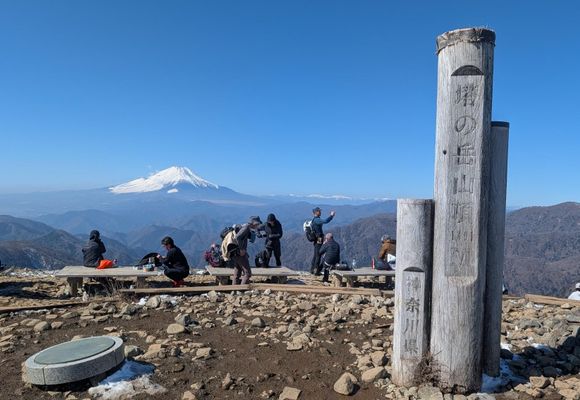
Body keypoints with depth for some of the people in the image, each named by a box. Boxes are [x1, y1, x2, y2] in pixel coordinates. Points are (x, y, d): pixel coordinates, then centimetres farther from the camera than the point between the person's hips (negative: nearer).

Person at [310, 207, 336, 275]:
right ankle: (316, 271, -2)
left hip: (316, 240, 10)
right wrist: (331, 215, -22)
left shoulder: (315, 220, 14)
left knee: (315, 255, 15)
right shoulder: (316, 220, -18)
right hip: (319, 240, -10)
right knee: (318, 255, -5)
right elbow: (325, 221, -31)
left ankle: (312, 269, 22)